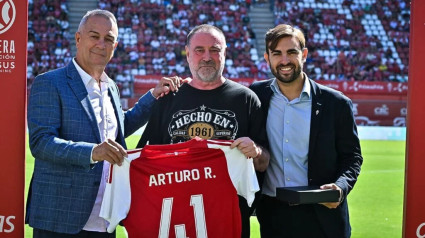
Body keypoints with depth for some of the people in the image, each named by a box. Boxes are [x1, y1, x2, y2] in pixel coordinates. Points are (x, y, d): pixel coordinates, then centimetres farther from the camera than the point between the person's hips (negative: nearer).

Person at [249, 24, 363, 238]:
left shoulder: (336, 104, -2)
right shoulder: (255, 97, 2)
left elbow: (352, 156, 3)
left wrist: (341, 187, -15)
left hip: (322, 215, -1)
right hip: (272, 215, 1)